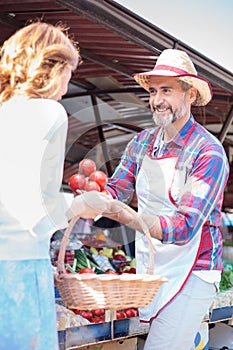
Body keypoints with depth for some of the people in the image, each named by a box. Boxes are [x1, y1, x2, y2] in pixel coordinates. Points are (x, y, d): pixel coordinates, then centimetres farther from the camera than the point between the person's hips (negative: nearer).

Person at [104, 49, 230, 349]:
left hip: (190, 272, -5)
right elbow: (115, 190, 5)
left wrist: (126, 217, -36)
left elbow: (184, 227, -23)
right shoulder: (142, 143, 4)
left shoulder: (209, 153, -15)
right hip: (150, 269, 6)